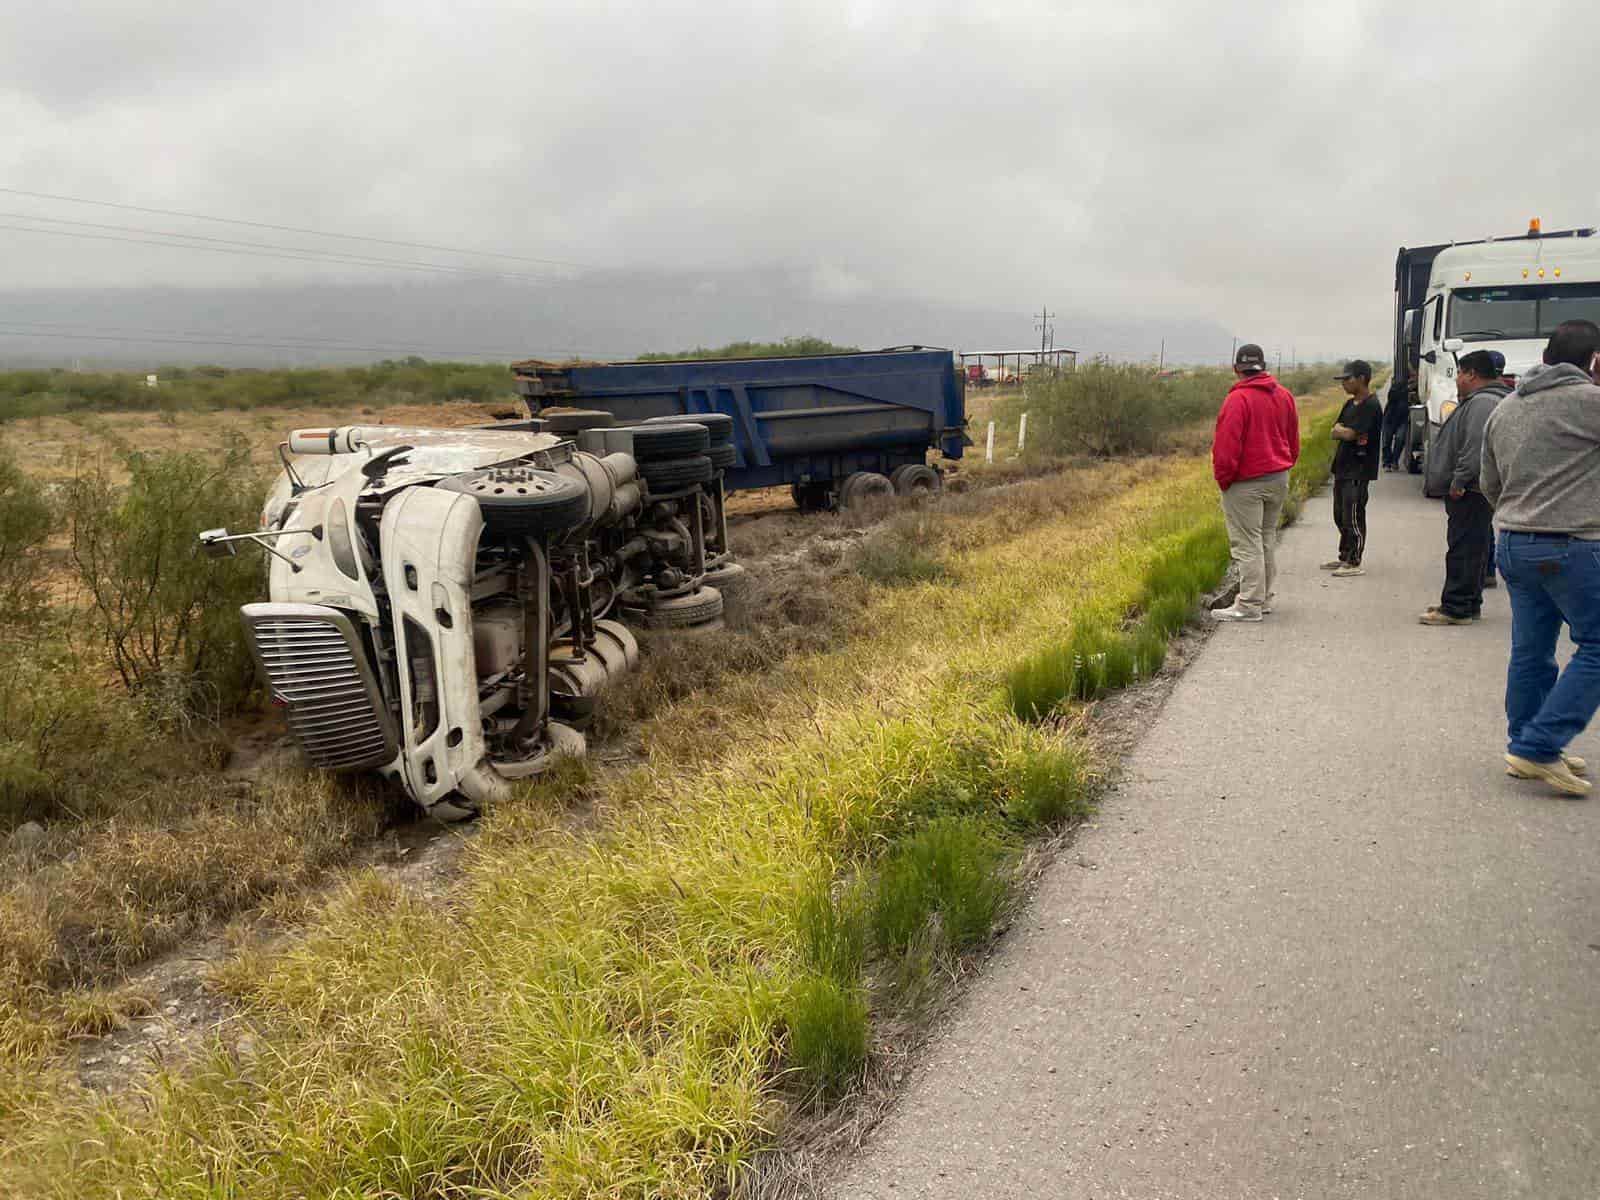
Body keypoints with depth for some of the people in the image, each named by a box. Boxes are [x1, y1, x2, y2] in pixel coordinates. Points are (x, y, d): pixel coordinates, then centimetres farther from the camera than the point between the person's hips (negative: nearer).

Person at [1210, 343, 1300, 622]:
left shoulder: (1238, 399, -17)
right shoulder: (1284, 395, 8)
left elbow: (1227, 445, -19)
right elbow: (1293, 440, 15)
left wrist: (1223, 478, -8)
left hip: (1246, 484, -8)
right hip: (1279, 479, 8)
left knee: (1247, 544, -4)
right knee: (1267, 539, 17)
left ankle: (1249, 605, -3)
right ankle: (1262, 597, 25)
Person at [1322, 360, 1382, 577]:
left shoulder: (1370, 406, -14)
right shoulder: (1350, 404, 15)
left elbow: (1350, 434, -21)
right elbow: (1335, 432, 8)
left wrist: (1341, 430, -2)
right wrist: (1345, 432, -10)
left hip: (1358, 471, -9)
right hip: (1343, 468, 9)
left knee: (1353, 517, -6)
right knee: (1340, 516, 15)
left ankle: (1354, 563, 0)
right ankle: (1344, 557, 26)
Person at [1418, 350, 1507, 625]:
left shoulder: (1483, 402, -16)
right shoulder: (1478, 400, 21)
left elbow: (1476, 447, -25)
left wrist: (1459, 481, -22)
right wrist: (1458, 481, 24)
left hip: (1470, 492, -11)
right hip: (1470, 490, 11)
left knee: (1464, 548, -9)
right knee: (1470, 548, 15)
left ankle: (1457, 608, -8)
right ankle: (1469, 604, 23)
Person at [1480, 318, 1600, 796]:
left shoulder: (1504, 409, 12)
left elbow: (1489, 485, 19)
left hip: (1514, 545, 8)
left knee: (1530, 651, 13)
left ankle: (1525, 748, 20)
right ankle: (1538, 747, -4)